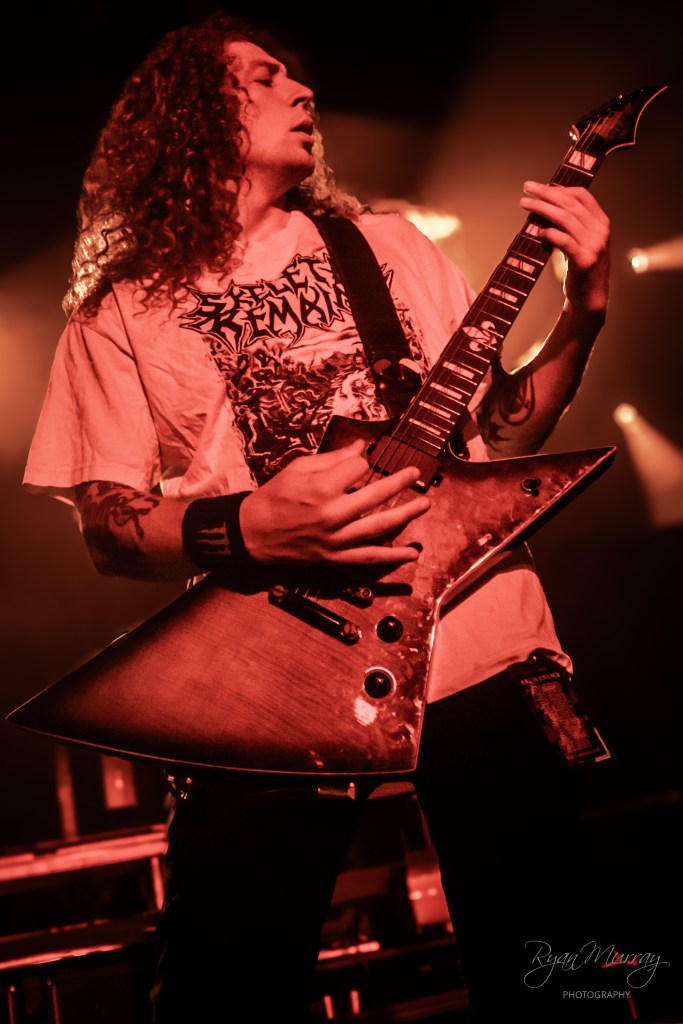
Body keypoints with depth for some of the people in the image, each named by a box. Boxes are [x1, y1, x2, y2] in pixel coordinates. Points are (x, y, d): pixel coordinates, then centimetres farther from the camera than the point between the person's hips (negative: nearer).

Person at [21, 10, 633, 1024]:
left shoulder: (387, 243, 16)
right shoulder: (122, 311, 8)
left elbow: (502, 427, 16)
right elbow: (107, 528, 1)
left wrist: (584, 312, 0)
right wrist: (243, 528, -18)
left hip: (481, 646, 3)